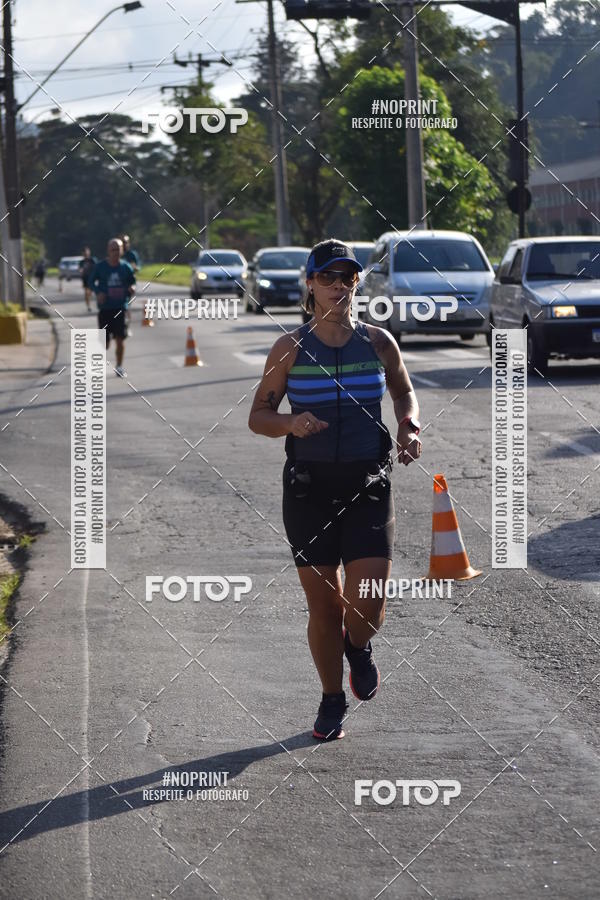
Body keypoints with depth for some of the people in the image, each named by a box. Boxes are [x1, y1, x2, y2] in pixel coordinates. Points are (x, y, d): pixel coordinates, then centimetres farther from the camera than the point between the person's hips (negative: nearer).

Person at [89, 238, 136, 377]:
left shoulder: (125, 267, 1)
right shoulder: (100, 266, -3)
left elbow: (132, 282, 12)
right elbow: (91, 281, 4)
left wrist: (131, 289, -11)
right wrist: (97, 292, -14)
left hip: (121, 308, 1)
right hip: (105, 308, -1)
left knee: (120, 339, -4)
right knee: (105, 343, 0)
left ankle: (119, 366, 11)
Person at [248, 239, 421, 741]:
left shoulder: (378, 342, 4)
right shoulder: (290, 349, 0)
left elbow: (404, 392, 21)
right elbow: (258, 416, 4)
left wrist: (409, 427, 1)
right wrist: (291, 424, -16)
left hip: (369, 483, 0)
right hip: (309, 486, 0)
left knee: (367, 604, -12)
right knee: (323, 606, 4)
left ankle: (359, 648, 24)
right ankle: (333, 700, 25)